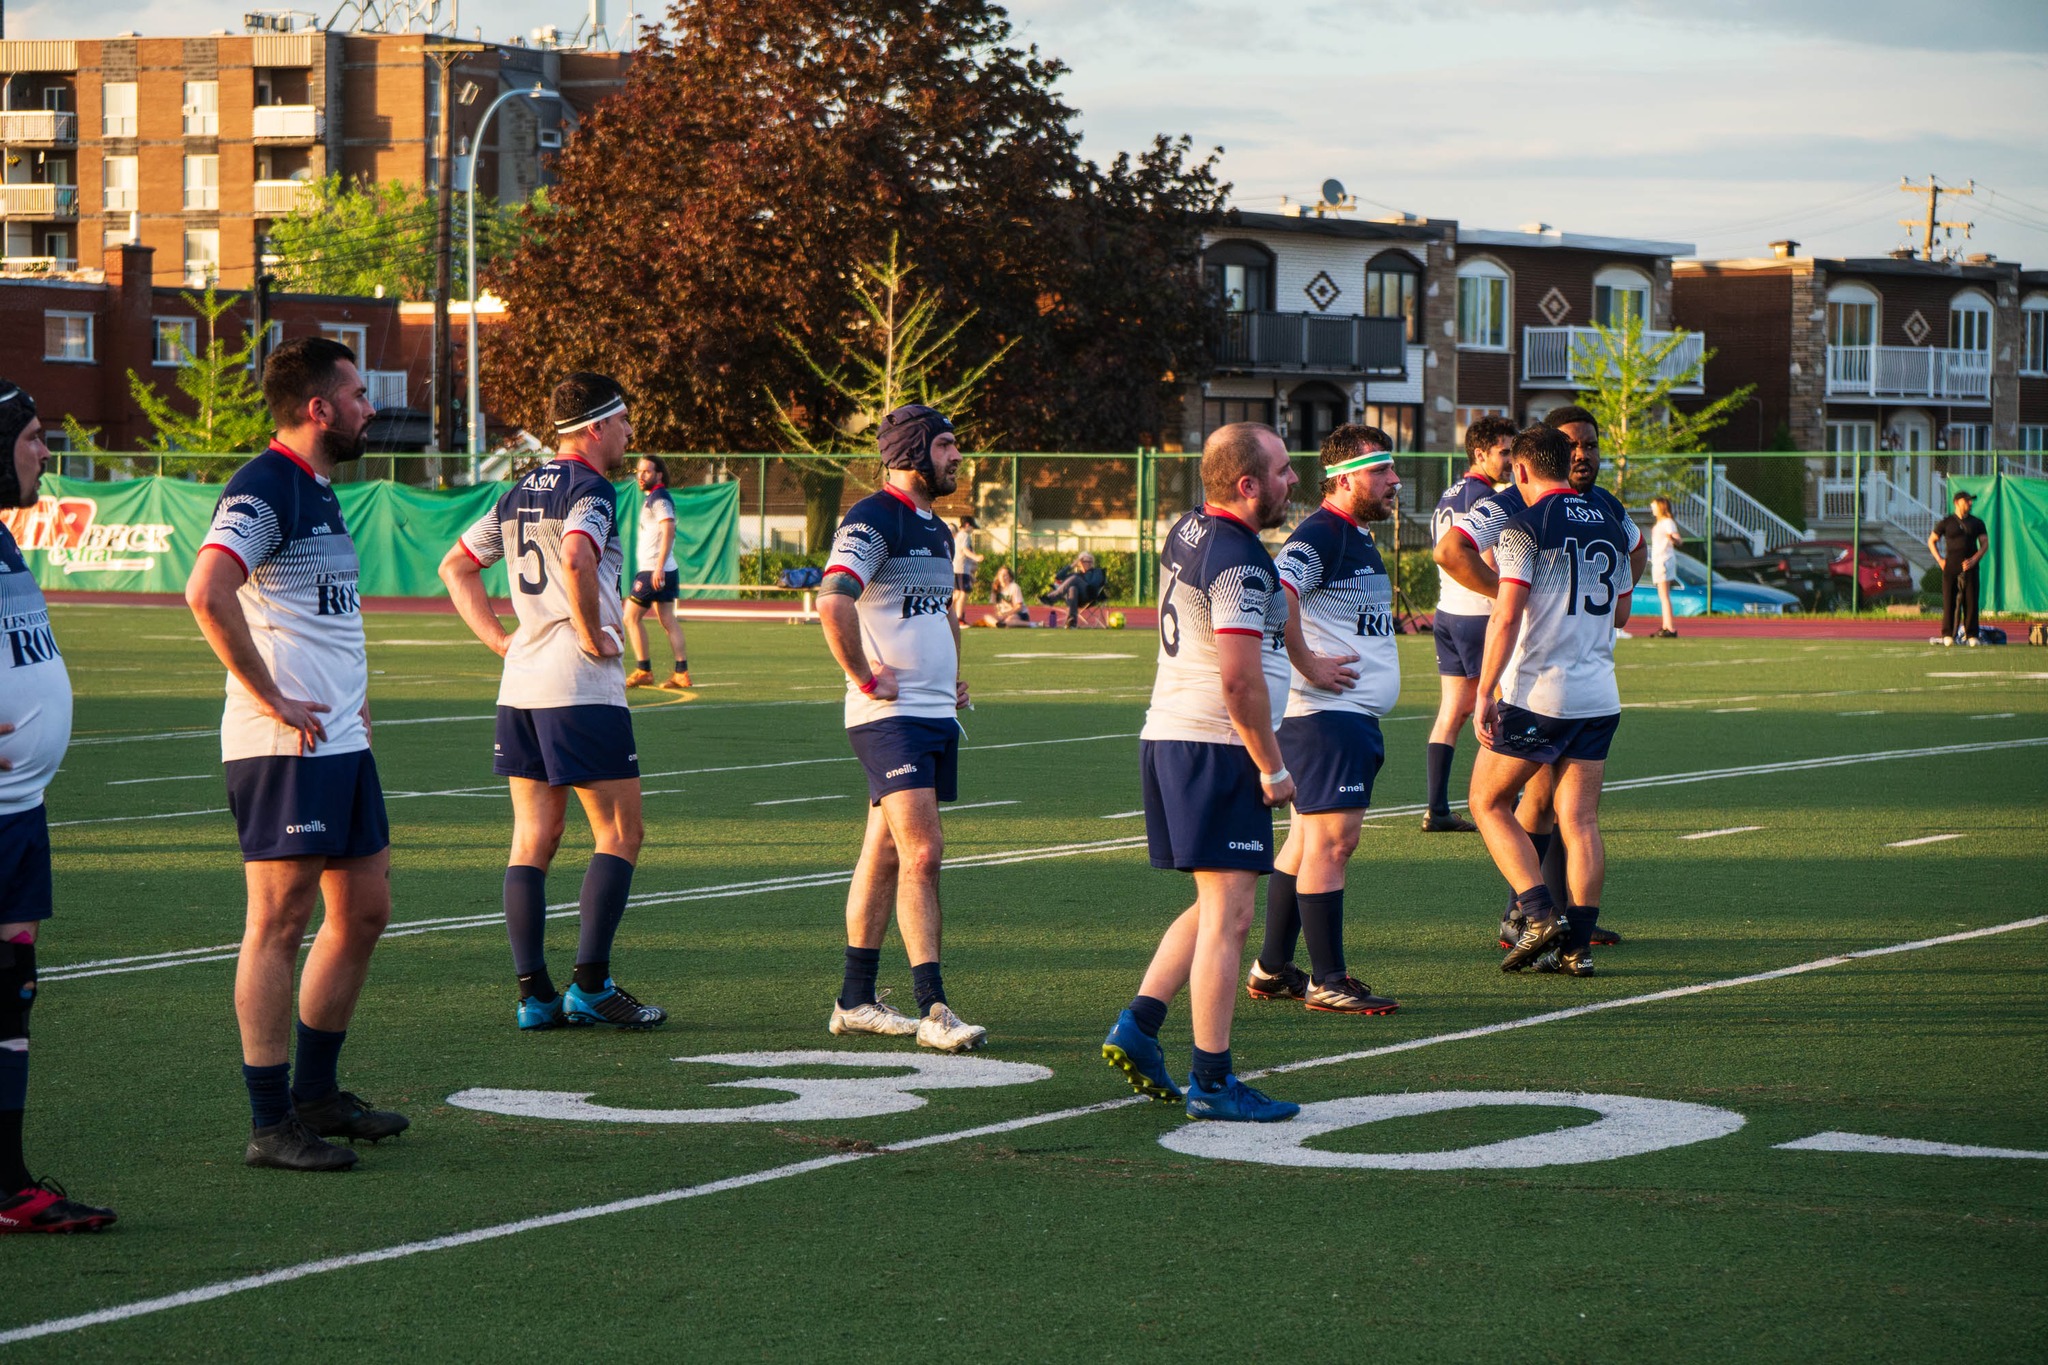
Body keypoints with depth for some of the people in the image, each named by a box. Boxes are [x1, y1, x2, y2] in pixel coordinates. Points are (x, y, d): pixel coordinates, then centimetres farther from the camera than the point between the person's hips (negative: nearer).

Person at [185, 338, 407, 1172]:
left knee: (364, 913, 14)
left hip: (341, 738, 10)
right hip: (285, 748, -10)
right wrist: (271, 700, -22)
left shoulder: (319, 489, 17)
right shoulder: (264, 490, -14)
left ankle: (316, 1094, 26)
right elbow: (207, 593, -28)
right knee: (280, 926, -6)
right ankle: (271, 1125, -2)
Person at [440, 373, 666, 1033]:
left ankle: (533, 992, 5)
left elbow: (456, 567, 21)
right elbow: (575, 558, -29)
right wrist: (593, 634, -16)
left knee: (532, 841, 7)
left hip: (520, 682, 8)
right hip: (582, 686, -8)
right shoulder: (592, 489, -9)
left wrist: (500, 638, 15)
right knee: (619, 836, 0)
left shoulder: (520, 494, 16)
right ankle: (590, 986, -5)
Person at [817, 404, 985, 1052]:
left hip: (937, 712, 9)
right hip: (891, 715, -9)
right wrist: (864, 678, -20)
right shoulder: (871, 520, -12)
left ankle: (856, 999, 18)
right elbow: (833, 601, -26)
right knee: (923, 853, -14)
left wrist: (954, 673, 22)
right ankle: (932, 1010, -16)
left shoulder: (936, 530, 18)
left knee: (886, 854, 12)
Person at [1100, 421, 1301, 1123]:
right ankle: (1212, 1082, -4)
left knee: (1216, 907, 19)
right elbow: (1241, 677, -22)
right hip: (1217, 747, -9)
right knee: (1229, 913, -5)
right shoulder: (1239, 561, -17)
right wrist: (1273, 768, -13)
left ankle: (1137, 1024, 13)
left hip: (1165, 736, 10)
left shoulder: (1186, 532, 13)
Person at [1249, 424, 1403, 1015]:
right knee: (1331, 840, -9)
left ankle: (1273, 968, 21)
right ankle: (1327, 981, -7)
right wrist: (1308, 666, -23)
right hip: (1325, 714, -10)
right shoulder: (1318, 535, -15)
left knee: (1308, 839, 14)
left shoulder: (1360, 538, 18)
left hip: (1357, 715, 10)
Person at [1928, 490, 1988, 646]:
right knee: (1949, 600, -4)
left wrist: (1974, 559, -8)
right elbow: (1931, 541, 14)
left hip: (1969, 567, 1)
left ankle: (1971, 635, 0)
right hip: (1950, 567, -1)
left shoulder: (1976, 523, 12)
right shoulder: (1946, 522, 8)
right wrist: (1939, 560, 2)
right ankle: (1947, 635, 0)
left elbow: (1985, 543, 8)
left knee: (1971, 601, -3)